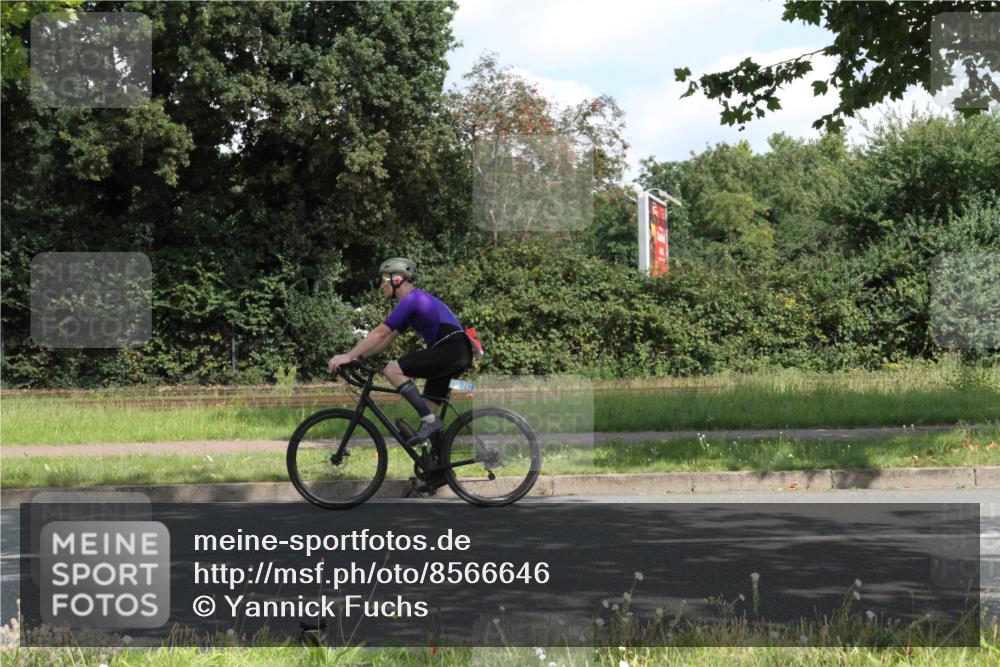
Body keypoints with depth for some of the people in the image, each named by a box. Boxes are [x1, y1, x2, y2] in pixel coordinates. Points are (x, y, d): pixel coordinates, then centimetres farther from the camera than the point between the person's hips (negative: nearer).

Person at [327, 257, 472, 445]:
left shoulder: (410, 300, -9)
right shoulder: (416, 300, 22)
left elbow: (380, 334, -14)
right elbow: (388, 338, 24)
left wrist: (348, 356, -14)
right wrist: (357, 355, 18)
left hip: (449, 350, -10)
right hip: (460, 354, 10)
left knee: (392, 370, -15)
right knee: (427, 408, 9)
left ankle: (430, 420, -17)